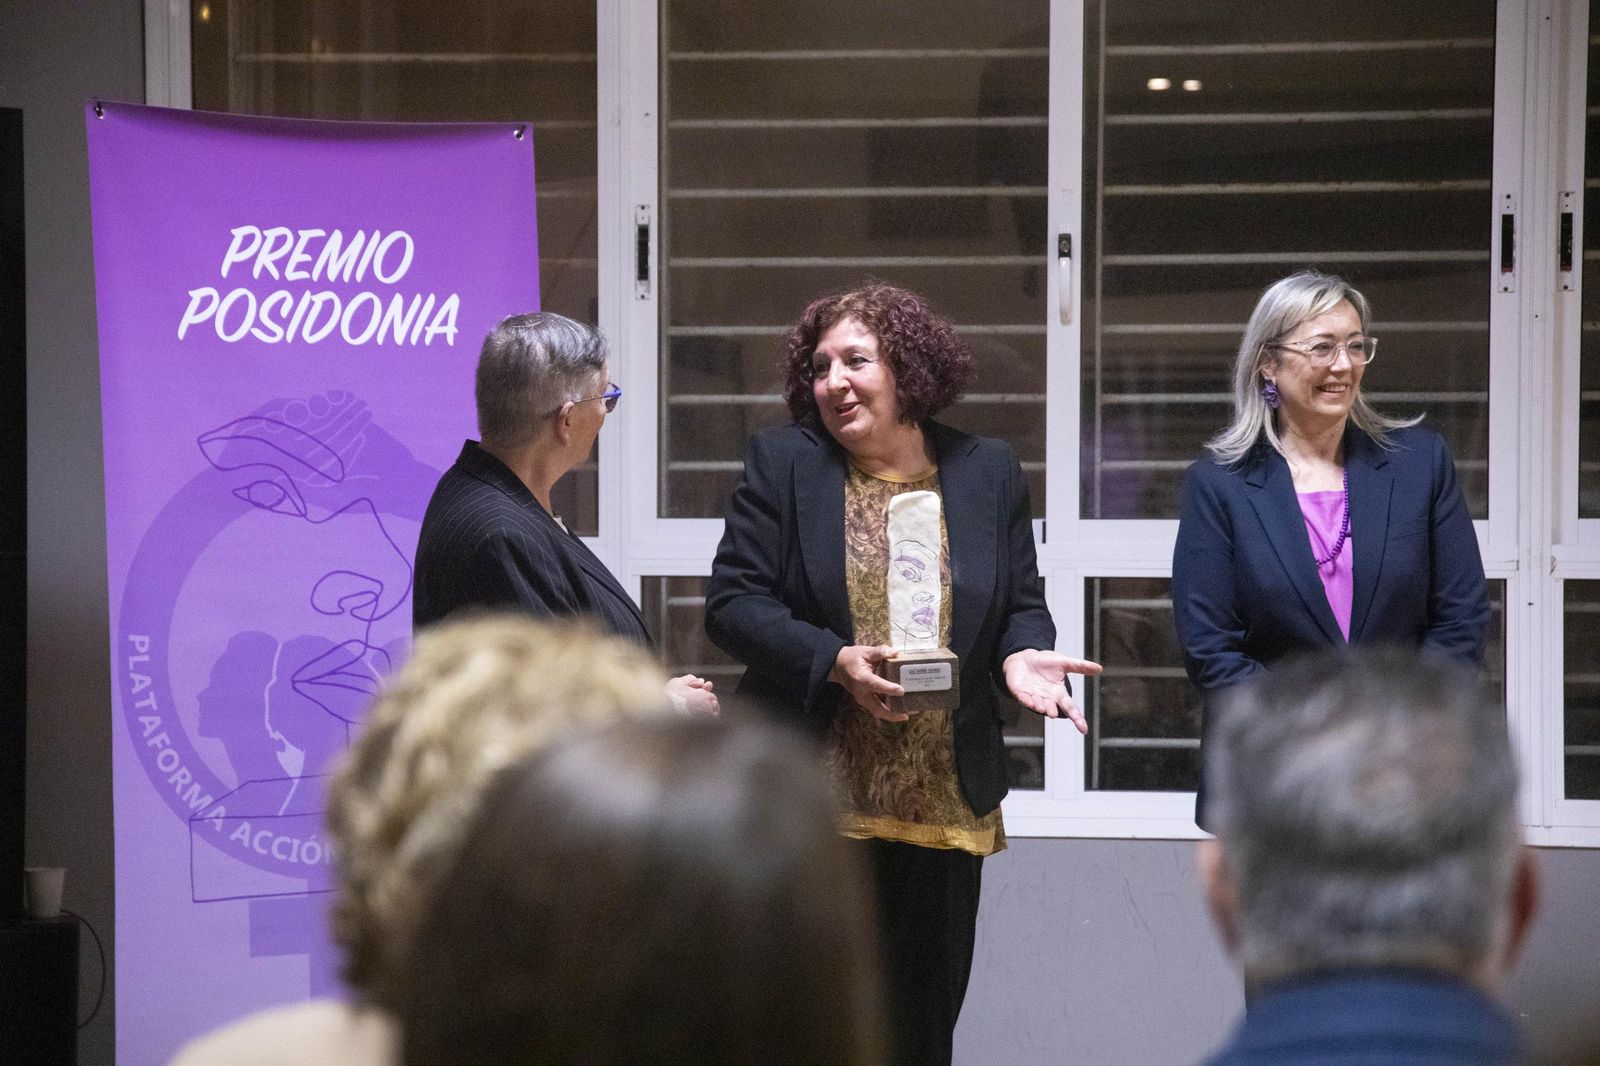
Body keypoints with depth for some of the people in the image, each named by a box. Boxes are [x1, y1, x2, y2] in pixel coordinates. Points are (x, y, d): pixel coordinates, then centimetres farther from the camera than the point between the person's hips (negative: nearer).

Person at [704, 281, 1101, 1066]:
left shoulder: (987, 471, 8)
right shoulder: (782, 462, 1)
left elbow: (1022, 605, 12)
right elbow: (731, 603, -5)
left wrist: (1021, 655, -11)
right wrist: (834, 662, -19)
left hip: (943, 803, 2)